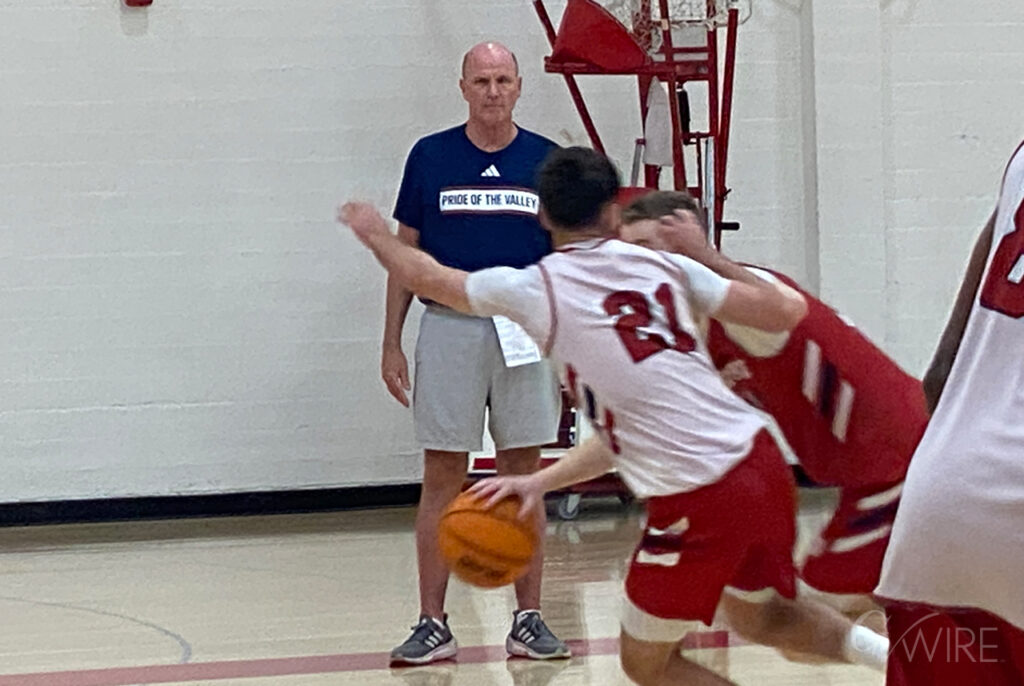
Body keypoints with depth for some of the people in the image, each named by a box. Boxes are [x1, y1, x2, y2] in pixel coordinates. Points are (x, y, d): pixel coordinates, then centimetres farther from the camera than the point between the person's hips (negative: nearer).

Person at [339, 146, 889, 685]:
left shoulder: (534, 290, -2)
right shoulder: (663, 265, 8)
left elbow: (427, 278, 16)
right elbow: (788, 311, 4)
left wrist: (373, 232, 35)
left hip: (696, 501, -6)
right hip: (759, 459, 6)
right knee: (758, 616, 32)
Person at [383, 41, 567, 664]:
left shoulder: (547, 161, 4)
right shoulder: (430, 157, 2)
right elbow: (406, 253, 7)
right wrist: (392, 343, 2)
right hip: (450, 328, -1)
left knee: (524, 476, 6)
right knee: (442, 480, 1)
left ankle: (529, 620, 12)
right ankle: (433, 624, 6)